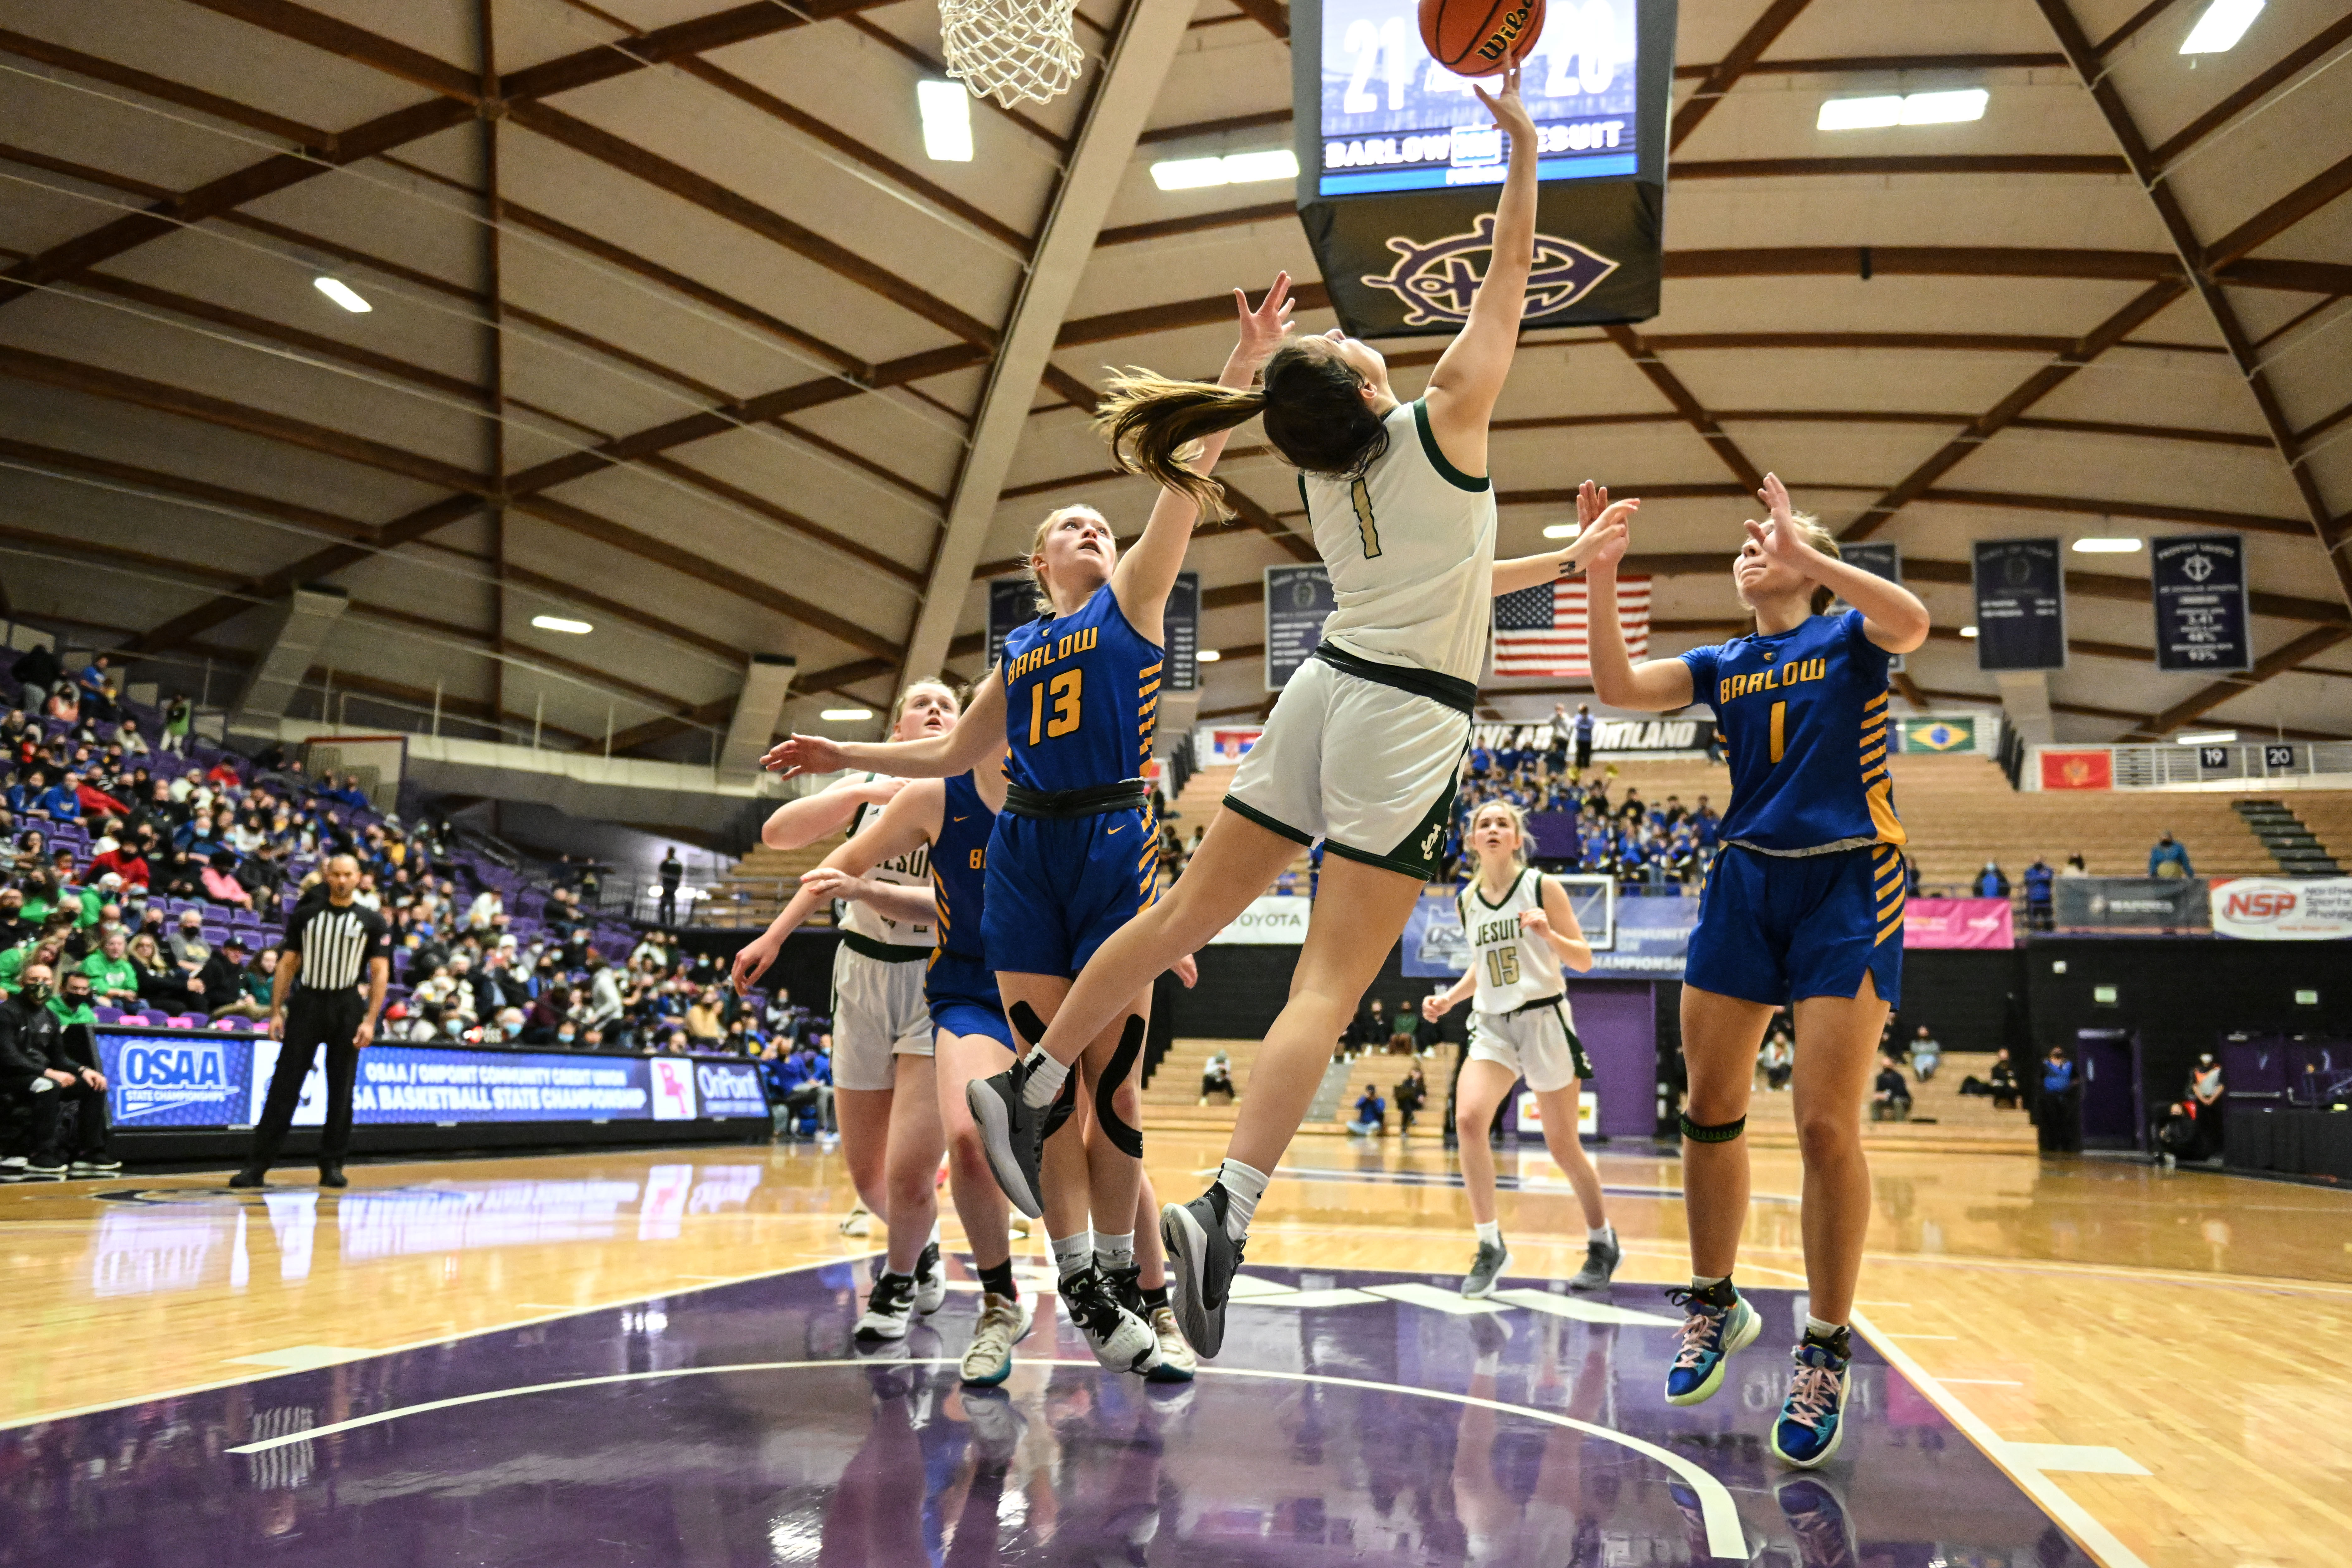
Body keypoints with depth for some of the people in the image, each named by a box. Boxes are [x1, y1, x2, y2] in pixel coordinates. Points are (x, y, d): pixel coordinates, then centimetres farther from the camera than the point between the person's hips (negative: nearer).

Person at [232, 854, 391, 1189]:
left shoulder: (372, 922, 4)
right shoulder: (305, 916, 9)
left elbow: (380, 973, 0)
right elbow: (287, 964, 9)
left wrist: (370, 1020, -10)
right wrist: (276, 1012, 1)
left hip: (347, 1008, -1)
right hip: (306, 1003, 1)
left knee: (341, 1091, 3)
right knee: (284, 1087, -3)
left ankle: (332, 1166, 12)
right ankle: (257, 1166, -2)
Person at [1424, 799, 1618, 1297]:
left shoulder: (1542, 887, -5)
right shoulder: (1467, 901, 8)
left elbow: (1584, 961, -4)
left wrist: (1549, 934, -23)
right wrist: (1449, 998, 8)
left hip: (1543, 1018, -4)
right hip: (1492, 1025, 4)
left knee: (1562, 1145, 4)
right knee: (1468, 1119, -20)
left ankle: (1603, 1242, 28)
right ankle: (1490, 1247, -9)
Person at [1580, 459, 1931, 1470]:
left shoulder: (1848, 638, 2)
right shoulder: (1723, 665, 14)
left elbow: (1911, 623, -21)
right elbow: (1619, 689, 0)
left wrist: (1807, 552, -24)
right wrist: (1602, 579, -10)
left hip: (1846, 889, -5)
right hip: (1746, 884, 5)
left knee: (1825, 1126, -10)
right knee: (1710, 1111, 5)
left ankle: (1825, 1354, 3)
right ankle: (1714, 1305, 23)